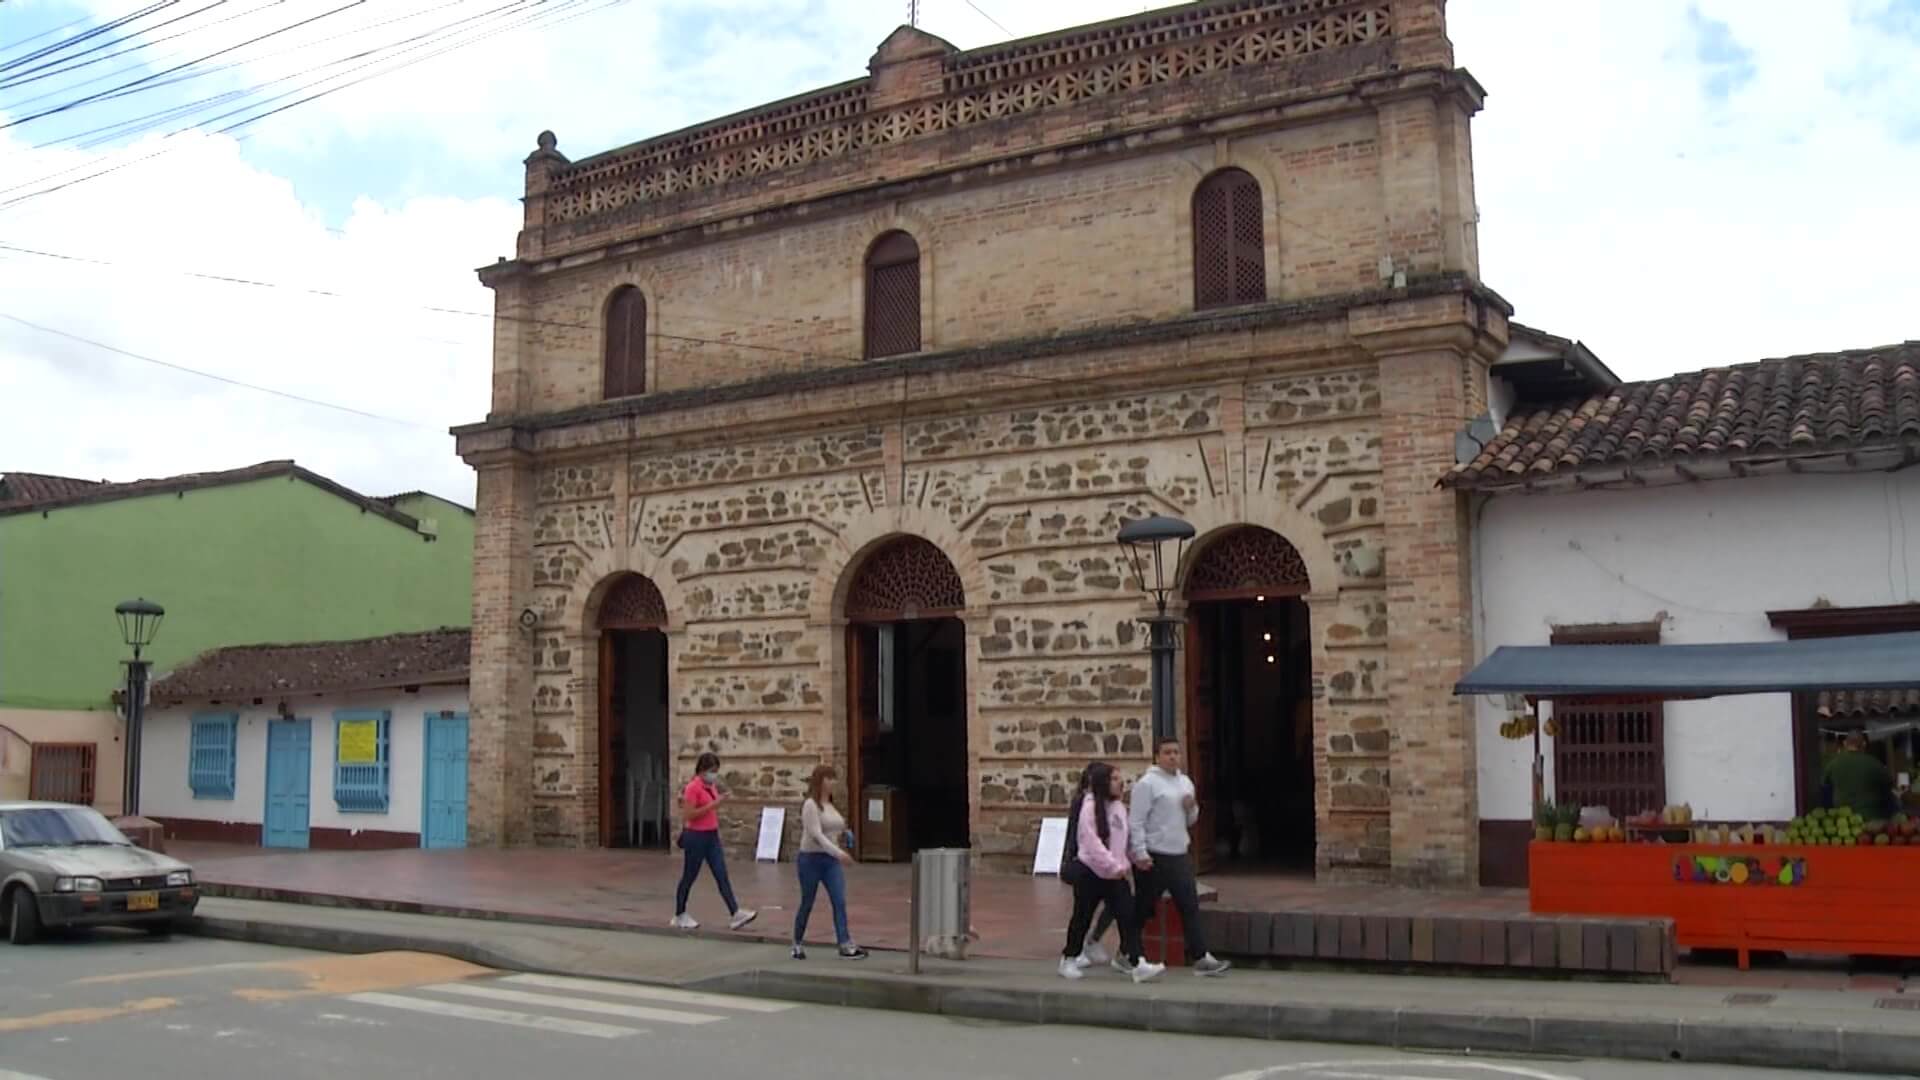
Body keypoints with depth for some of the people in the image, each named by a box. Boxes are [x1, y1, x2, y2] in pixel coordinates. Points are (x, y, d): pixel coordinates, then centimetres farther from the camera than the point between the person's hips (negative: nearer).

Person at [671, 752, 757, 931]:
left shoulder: (712, 786, 10)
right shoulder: (693, 787, -16)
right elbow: (688, 815, -22)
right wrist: (713, 805, -23)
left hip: (712, 836, 8)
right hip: (696, 837, -7)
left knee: (722, 876, 0)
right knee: (689, 877, 5)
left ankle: (735, 914, -5)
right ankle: (679, 916, 19)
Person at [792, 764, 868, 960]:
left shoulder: (831, 805, 10)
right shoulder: (810, 805, -13)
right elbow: (816, 834, -22)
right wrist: (838, 852, -30)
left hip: (831, 859, 6)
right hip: (811, 859, -6)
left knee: (840, 902, -7)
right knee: (807, 904, 6)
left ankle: (845, 945, -12)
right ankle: (798, 944, 23)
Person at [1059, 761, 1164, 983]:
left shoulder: (1120, 807, 7)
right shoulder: (1090, 807, -13)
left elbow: (1123, 839, 13)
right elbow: (1092, 842, -19)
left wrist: (1123, 864, 3)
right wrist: (1114, 865, -20)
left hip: (1115, 875, 5)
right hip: (1090, 873, -5)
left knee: (1128, 917, -6)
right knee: (1082, 918, 8)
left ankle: (1137, 964, -10)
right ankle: (1069, 960, 25)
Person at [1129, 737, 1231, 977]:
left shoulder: (1185, 782, 13)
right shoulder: (1147, 783, -10)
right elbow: (1137, 822, -13)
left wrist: (1192, 808, -1)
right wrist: (1140, 854, -19)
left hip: (1180, 855, 7)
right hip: (1155, 858, -6)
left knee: (1190, 905, 1)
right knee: (1143, 909, 5)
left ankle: (1200, 958, 1)